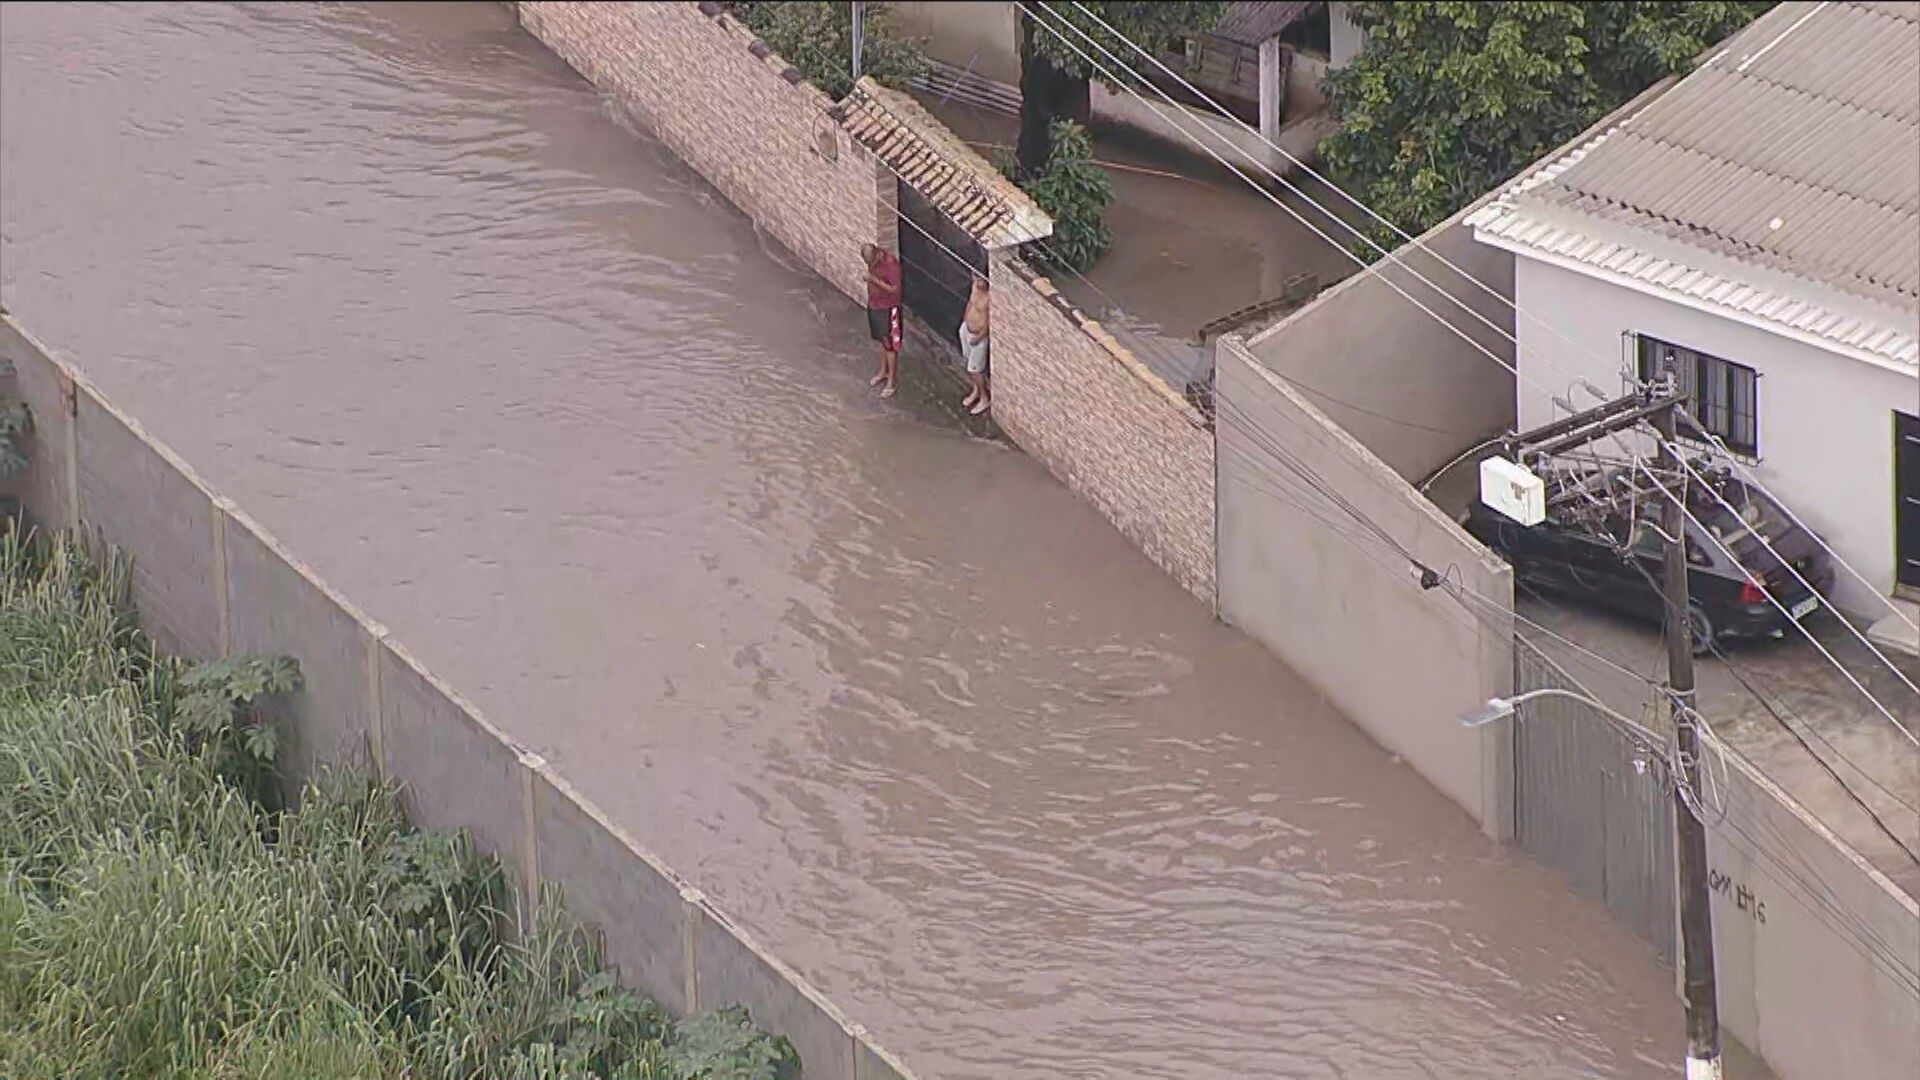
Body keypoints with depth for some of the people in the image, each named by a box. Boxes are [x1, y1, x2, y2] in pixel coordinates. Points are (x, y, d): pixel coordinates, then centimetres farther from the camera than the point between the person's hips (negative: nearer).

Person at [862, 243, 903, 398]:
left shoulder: (891, 263, -29)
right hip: (874, 306, 7)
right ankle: (883, 372, 39)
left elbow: (895, 289, -26)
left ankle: (892, 380, 15)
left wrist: (875, 280, -32)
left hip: (888, 309, -7)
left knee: (890, 345, 4)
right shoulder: (872, 260, -6)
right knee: (881, 341, 22)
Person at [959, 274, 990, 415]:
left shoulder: (991, 298, -31)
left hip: (978, 336, -8)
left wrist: (979, 337, -19)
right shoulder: (975, 287, -8)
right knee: (970, 364, 25)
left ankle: (985, 399, 28)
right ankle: (976, 391, 47)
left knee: (974, 370, 7)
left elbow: (991, 323, -24)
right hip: (966, 329, 8)